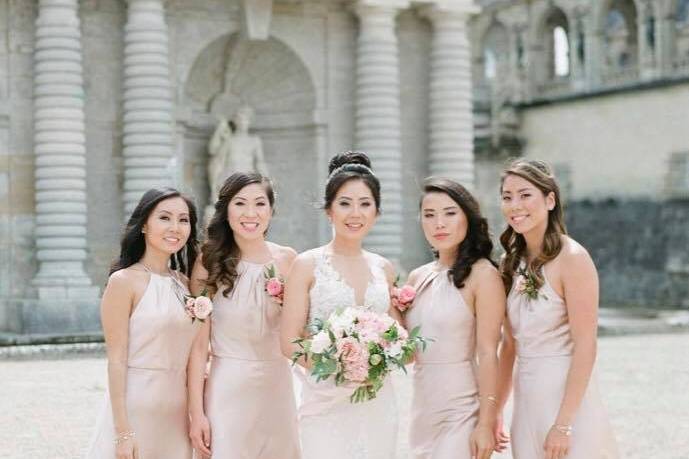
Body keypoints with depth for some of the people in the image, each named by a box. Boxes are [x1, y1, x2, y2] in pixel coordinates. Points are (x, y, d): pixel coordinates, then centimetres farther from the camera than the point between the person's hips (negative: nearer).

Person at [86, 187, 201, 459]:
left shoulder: (184, 283, 9)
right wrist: (123, 432, -17)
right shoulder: (124, 281, -10)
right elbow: (116, 360, -13)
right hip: (136, 405, -6)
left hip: (177, 411, 6)